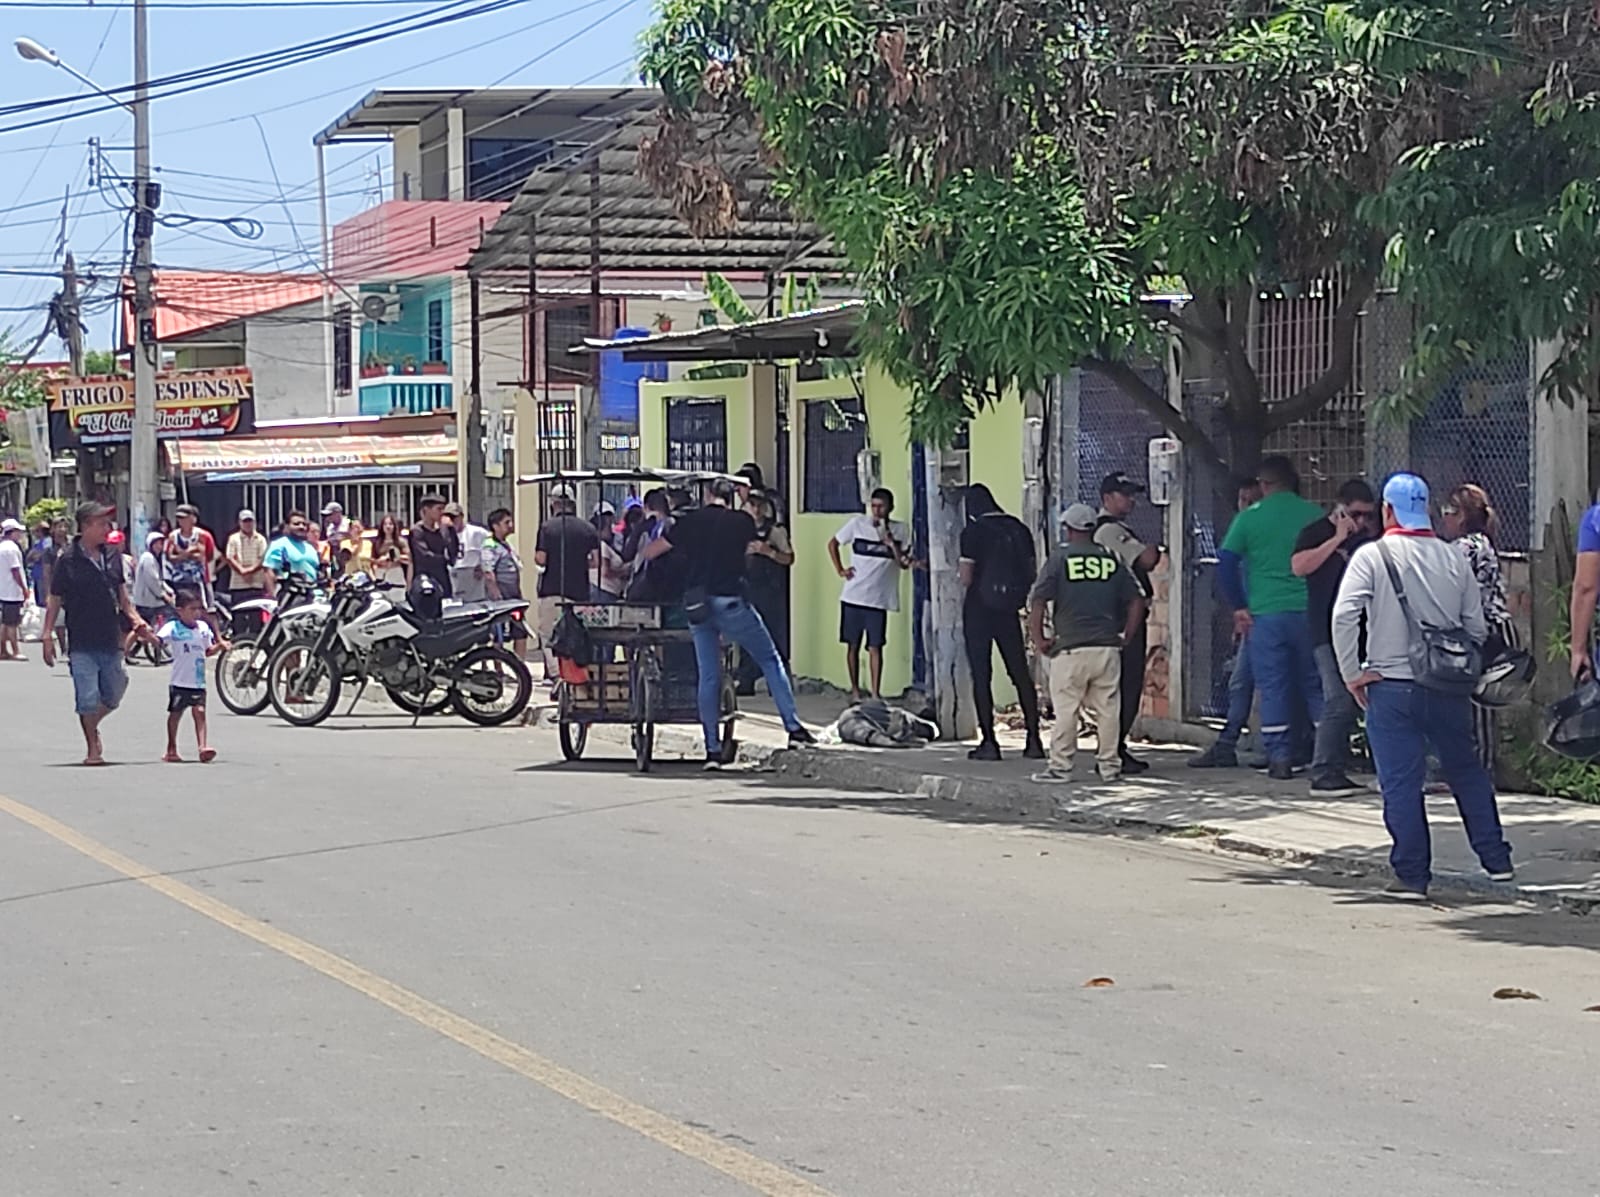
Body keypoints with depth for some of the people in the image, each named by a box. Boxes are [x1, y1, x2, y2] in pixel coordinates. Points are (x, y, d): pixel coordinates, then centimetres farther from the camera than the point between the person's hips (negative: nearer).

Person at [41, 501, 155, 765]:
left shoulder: (112, 556, 8)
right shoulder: (68, 560, -7)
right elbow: (55, 601, -4)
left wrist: (136, 619, 5)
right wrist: (48, 636, -9)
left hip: (110, 641, 5)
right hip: (82, 644, -5)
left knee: (113, 695, 12)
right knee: (88, 698, -4)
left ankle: (92, 726, 37)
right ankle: (92, 748, 10)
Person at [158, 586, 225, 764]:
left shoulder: (203, 627, 9)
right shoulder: (172, 628, -6)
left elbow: (208, 651, 19)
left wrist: (219, 646, 1)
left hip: (198, 682, 3)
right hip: (179, 682, -3)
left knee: (199, 712, -8)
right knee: (175, 713, 7)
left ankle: (203, 746, -15)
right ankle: (171, 749, 19)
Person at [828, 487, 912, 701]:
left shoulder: (899, 531, 1)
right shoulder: (857, 524, 1)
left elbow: (905, 564, -4)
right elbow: (833, 544, 12)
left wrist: (892, 544, -18)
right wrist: (839, 570, 3)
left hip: (879, 599, -1)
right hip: (853, 596, 1)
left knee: (875, 647, -3)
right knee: (853, 645, 7)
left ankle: (876, 693, 1)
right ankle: (855, 690, 17)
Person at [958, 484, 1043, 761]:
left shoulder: (973, 532, -10)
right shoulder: (1019, 529, 5)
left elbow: (966, 579, -12)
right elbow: (1032, 573, 7)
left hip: (978, 608, -4)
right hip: (1008, 610, 4)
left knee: (981, 675, 0)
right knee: (1020, 673, 10)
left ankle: (988, 741, -2)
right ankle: (1034, 740, 8)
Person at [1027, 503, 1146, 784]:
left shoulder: (1059, 558, -1)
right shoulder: (1112, 559, 8)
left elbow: (1037, 601, -8)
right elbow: (1136, 601, 7)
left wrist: (1038, 640, 1)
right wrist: (1125, 638, 14)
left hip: (1070, 648, -3)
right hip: (1108, 647, 3)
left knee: (1065, 709, 0)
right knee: (1108, 708, 8)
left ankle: (1060, 766, 1)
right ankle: (1110, 765, 11)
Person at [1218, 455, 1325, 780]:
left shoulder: (1249, 518, -1)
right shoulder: (1315, 515, 4)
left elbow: (1226, 563, -4)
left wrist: (1239, 606, 3)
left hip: (1267, 614, -2)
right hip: (1310, 613, 2)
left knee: (1273, 686, 4)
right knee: (1315, 683, 11)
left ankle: (1279, 758, 1)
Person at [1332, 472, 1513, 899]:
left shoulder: (1372, 556, -7)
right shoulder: (1454, 558, 4)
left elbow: (1343, 616, -17)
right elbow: (1477, 626, 6)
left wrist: (1352, 674, -9)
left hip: (1392, 688, -3)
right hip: (1448, 687, 4)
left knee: (1401, 783, 2)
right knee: (1467, 772, 17)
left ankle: (1411, 874, 3)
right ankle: (1496, 859, 20)